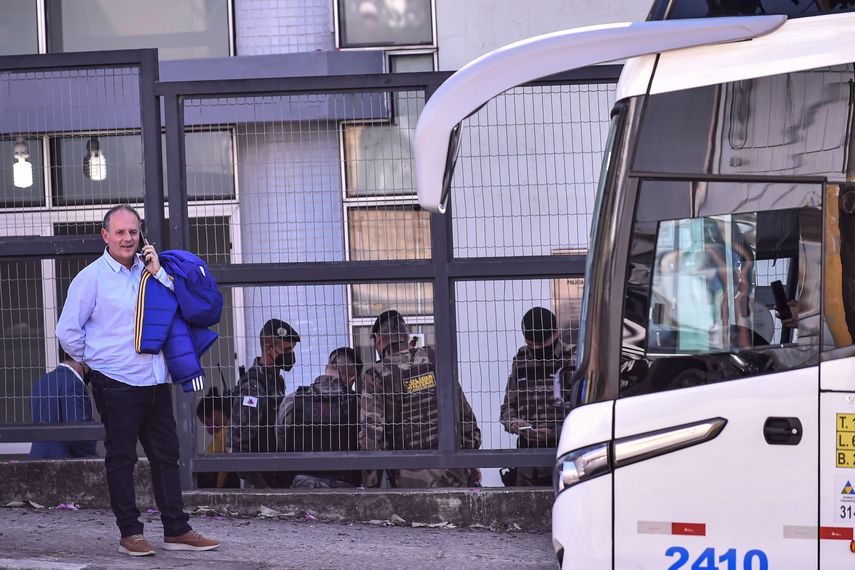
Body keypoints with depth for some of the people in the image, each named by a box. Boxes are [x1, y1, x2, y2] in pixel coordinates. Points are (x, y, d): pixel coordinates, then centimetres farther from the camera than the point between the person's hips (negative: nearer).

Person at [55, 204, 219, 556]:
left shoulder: (148, 272, 11)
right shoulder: (92, 278, -4)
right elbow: (68, 332, -4)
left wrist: (159, 273, -4)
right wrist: (96, 360, 4)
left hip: (155, 381, 6)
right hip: (117, 385, -6)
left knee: (166, 455, 8)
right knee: (121, 458, 0)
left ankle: (176, 530, 13)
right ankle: (130, 534, 5)